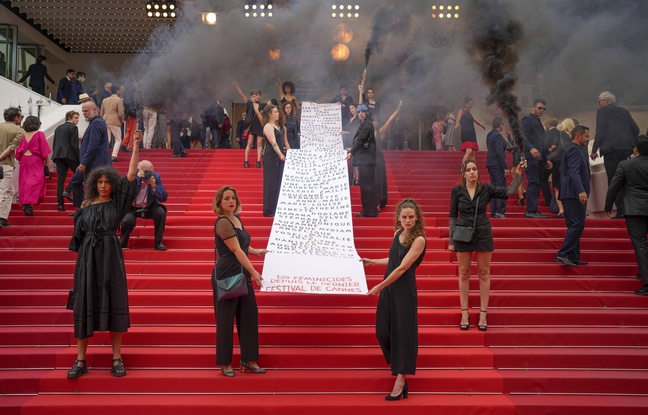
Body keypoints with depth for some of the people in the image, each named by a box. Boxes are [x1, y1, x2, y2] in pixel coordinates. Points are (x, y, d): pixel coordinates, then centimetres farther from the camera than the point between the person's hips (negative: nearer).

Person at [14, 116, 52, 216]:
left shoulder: (22, 135, 5)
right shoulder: (39, 134, -6)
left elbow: (18, 152, 8)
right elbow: (44, 151, -8)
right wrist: (47, 163, 0)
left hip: (24, 161, 5)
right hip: (36, 161, -5)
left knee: (24, 182, 9)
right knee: (36, 181, -7)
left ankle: (25, 204, 11)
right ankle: (28, 204, -21)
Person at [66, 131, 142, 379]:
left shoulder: (117, 202, 5)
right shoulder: (86, 207, 8)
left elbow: (131, 175, -4)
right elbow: (78, 236, 9)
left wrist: (136, 147, -9)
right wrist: (80, 258, 0)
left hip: (111, 257, -1)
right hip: (88, 258, 1)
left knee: (114, 304, -1)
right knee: (85, 305, 1)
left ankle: (117, 359, 6)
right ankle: (81, 360, 8)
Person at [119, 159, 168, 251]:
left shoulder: (155, 176, -6)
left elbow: (164, 198, -8)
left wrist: (154, 186, -25)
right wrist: (137, 178, -32)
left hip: (149, 207, 2)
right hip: (131, 208, -2)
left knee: (161, 212, -26)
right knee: (128, 220, -31)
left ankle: (158, 243, -11)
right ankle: (122, 243, 1)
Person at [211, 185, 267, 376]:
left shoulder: (237, 218, 11)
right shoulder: (223, 222, -15)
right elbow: (236, 250, -21)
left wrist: (256, 251, 21)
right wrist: (253, 271, -24)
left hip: (242, 275, 9)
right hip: (226, 276, -9)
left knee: (249, 315, 8)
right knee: (226, 319, 1)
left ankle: (248, 359, 18)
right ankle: (225, 363, 14)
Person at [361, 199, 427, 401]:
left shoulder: (419, 239, -14)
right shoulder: (398, 233, 7)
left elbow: (402, 268, -17)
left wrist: (379, 287, -15)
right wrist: (372, 262, 25)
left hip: (404, 290, -7)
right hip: (388, 288, 7)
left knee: (402, 331, 0)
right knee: (383, 330, 6)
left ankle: (400, 381, 7)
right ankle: (398, 367, 28)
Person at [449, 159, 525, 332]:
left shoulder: (486, 189, 1)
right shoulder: (457, 191, 0)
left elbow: (510, 191, -5)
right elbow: (452, 216, 2)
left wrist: (518, 174, -16)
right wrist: (451, 240, 1)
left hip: (483, 234, 1)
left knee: (484, 273, 4)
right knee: (464, 273, 4)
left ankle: (483, 313, 11)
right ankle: (465, 313, 13)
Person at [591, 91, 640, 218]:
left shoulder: (602, 111, 5)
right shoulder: (624, 111, 22)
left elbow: (600, 131, -5)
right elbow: (636, 130, 17)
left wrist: (594, 150, -3)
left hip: (611, 149, -6)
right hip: (627, 149, 6)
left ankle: (621, 211, -10)